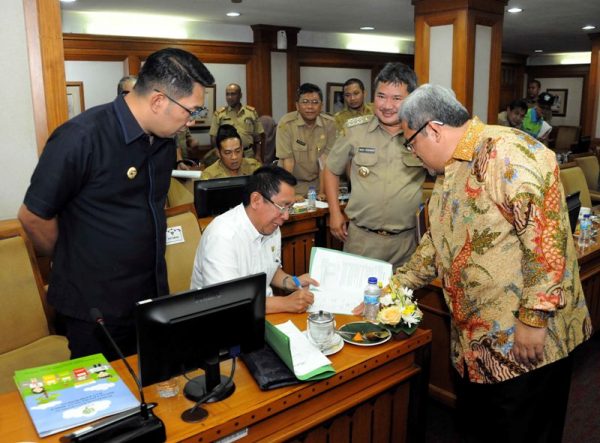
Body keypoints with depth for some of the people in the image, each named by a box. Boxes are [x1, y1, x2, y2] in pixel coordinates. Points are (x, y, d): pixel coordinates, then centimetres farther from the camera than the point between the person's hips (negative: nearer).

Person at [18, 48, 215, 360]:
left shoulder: (165, 140, 3)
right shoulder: (80, 138, -20)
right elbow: (33, 216, -12)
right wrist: (71, 264, 2)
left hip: (154, 297, 7)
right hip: (95, 309, -6)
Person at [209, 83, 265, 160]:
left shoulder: (252, 112, 6)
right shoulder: (219, 114, 4)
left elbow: (258, 137, 7)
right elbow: (214, 138, 4)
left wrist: (258, 155, -1)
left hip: (248, 154, 1)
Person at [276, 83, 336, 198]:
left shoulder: (329, 124, -7)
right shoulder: (286, 123, -14)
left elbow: (325, 160, -8)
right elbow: (288, 161, -14)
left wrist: (321, 192, -12)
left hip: (318, 182, 2)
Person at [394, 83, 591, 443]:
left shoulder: (507, 152, -19)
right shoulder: (450, 172, 12)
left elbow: (546, 234, -25)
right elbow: (437, 241, 22)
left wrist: (534, 318, -24)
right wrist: (398, 283, 20)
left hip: (527, 339, -8)